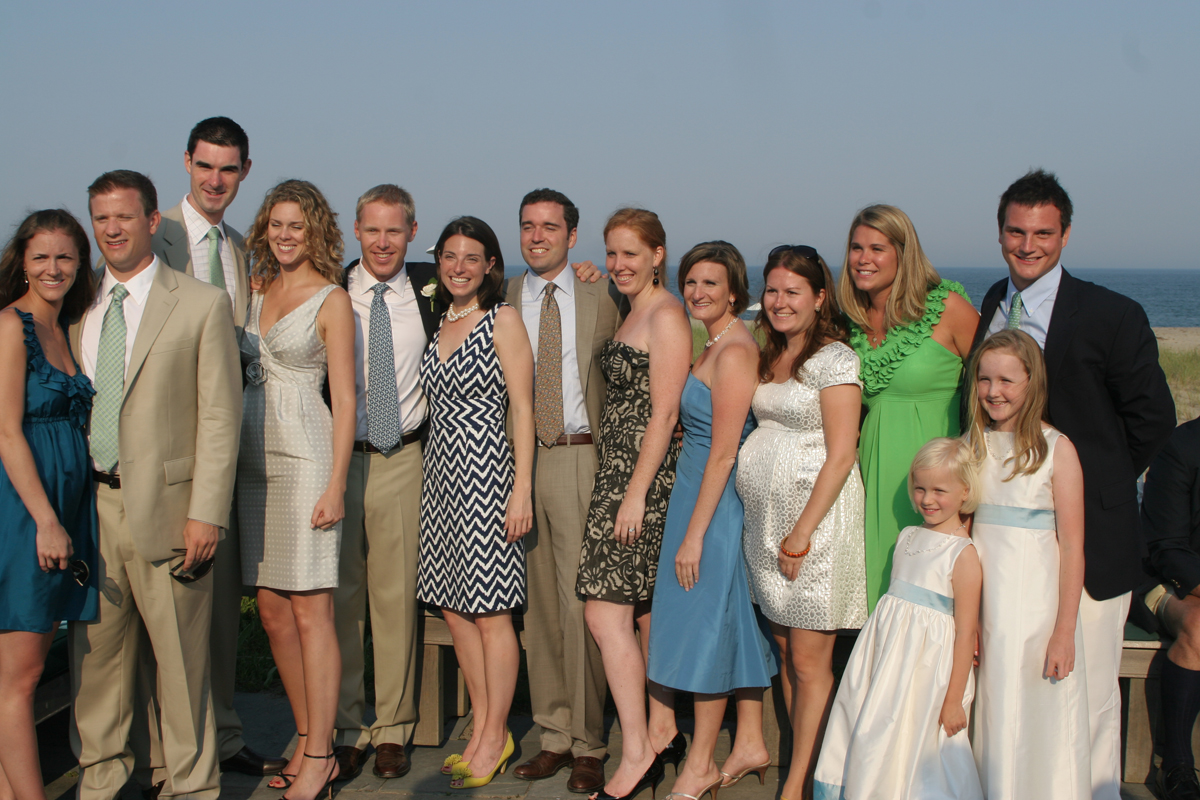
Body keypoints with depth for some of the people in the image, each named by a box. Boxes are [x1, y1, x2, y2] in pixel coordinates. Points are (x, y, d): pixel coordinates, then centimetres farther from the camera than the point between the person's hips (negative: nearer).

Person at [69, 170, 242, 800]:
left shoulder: (203, 304, -2)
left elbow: (220, 417, -5)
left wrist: (207, 513, -12)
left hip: (164, 505, -4)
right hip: (88, 505, 4)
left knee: (181, 656, 3)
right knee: (95, 648, 11)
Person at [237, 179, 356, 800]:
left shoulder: (331, 300, -3)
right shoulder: (258, 291, 14)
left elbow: (344, 399, -6)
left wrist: (335, 485, -12)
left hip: (306, 456, -6)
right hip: (254, 457, 6)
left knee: (309, 610, -5)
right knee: (271, 608, 7)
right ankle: (307, 739, 18)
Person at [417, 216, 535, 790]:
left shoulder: (503, 320, -5)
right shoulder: (438, 323, 14)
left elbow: (523, 409, -8)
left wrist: (521, 489, -14)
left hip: (484, 471, -7)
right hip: (441, 472, 7)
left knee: (490, 613, 0)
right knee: (454, 610, 10)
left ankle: (495, 739, 11)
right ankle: (481, 730, 22)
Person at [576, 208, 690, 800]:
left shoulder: (666, 315, -12)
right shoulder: (634, 313, 17)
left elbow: (664, 413, -18)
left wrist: (635, 494, -19)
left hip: (645, 475, -10)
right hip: (620, 471, 10)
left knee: (606, 613, -11)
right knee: (646, 609, 14)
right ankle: (663, 732, 23)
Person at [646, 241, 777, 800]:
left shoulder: (734, 352, -18)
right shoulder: (715, 346, 11)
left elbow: (724, 452, -21)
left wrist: (694, 533, -19)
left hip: (715, 500, -10)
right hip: (699, 489, 10)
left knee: (708, 622, -1)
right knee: (734, 621, 15)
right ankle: (751, 744, 25)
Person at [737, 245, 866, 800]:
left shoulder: (835, 359, -10)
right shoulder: (768, 357, 13)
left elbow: (839, 456, -14)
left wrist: (801, 534, -16)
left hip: (815, 514, -8)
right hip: (766, 517, 8)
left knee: (810, 661, -1)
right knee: (785, 653, 12)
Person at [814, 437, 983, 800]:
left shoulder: (963, 555, -13)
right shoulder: (907, 536, 8)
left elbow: (966, 632, -13)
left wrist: (954, 699, -13)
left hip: (928, 664, -7)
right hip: (886, 650, 7)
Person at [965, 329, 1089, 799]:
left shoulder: (1056, 449, -7)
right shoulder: (972, 447, 6)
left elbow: (1071, 547, -9)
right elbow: (960, 534, 6)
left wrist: (1064, 632, -12)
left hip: (1038, 603, -4)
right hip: (984, 605, 4)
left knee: (1040, 722, 3)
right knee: (995, 719, 11)